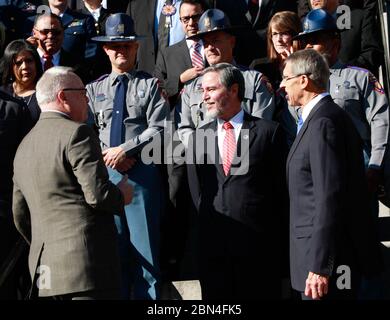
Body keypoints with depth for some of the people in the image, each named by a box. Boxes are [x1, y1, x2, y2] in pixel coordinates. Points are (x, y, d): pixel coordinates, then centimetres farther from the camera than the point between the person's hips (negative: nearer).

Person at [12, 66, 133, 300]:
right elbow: (98, 193, -17)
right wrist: (122, 196, 4)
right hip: (88, 262, -8)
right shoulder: (77, 134, -8)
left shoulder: (24, 146, 18)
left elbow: (20, 216, 21)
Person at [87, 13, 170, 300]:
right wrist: (107, 156, -6)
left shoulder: (150, 85, 6)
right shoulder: (94, 89, 15)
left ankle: (148, 296, 0)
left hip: (142, 171, -3)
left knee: (145, 246, -3)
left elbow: (159, 128, -4)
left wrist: (125, 149, -11)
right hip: (106, 171, 3)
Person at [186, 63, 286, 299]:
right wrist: (207, 223, 2)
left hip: (258, 245, -3)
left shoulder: (268, 131, 2)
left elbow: (280, 186, 2)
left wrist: (273, 233, 0)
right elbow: (196, 190, 13)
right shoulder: (199, 137, 13)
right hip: (213, 244, 4)